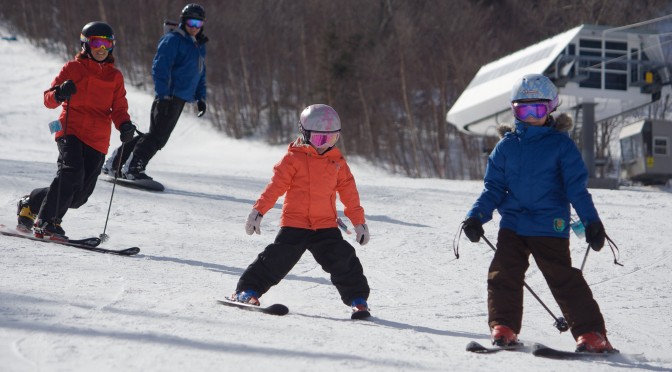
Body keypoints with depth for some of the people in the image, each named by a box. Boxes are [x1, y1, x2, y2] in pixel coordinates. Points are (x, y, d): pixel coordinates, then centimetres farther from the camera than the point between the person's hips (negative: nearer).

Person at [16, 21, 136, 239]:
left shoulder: (115, 76, 17)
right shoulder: (73, 68, 6)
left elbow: (119, 109, 15)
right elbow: (49, 100, 3)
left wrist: (125, 125, -7)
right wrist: (59, 94, -21)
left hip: (98, 140, 4)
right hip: (71, 131, -4)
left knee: (80, 194, 0)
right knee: (72, 174, -27)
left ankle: (31, 204, 21)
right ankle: (46, 222, -19)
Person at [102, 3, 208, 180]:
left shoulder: (200, 46, 19)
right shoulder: (172, 40, -8)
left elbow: (200, 74, 28)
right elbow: (160, 68, -15)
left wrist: (201, 97, 18)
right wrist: (163, 95, -23)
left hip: (180, 99, 9)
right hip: (168, 96, -9)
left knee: (158, 136, 10)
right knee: (157, 135, -16)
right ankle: (132, 168, -16)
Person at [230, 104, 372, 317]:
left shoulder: (337, 162, 9)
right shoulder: (294, 158, -4)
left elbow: (349, 193, 14)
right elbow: (276, 185, -7)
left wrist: (359, 222, 13)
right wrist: (258, 211, -14)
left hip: (326, 225, 3)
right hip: (294, 223, -3)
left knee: (344, 260, -4)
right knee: (278, 259, -9)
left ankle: (357, 298, 8)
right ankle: (248, 290, 1)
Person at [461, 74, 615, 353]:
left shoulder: (561, 144, 3)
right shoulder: (506, 146, 11)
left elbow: (576, 187, 1)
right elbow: (493, 187, 12)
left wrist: (591, 220, -9)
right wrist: (476, 216, -2)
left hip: (550, 226, -3)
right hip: (512, 223, 4)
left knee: (564, 278, -8)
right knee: (503, 274, -8)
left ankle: (591, 333, -4)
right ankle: (503, 328, 1)